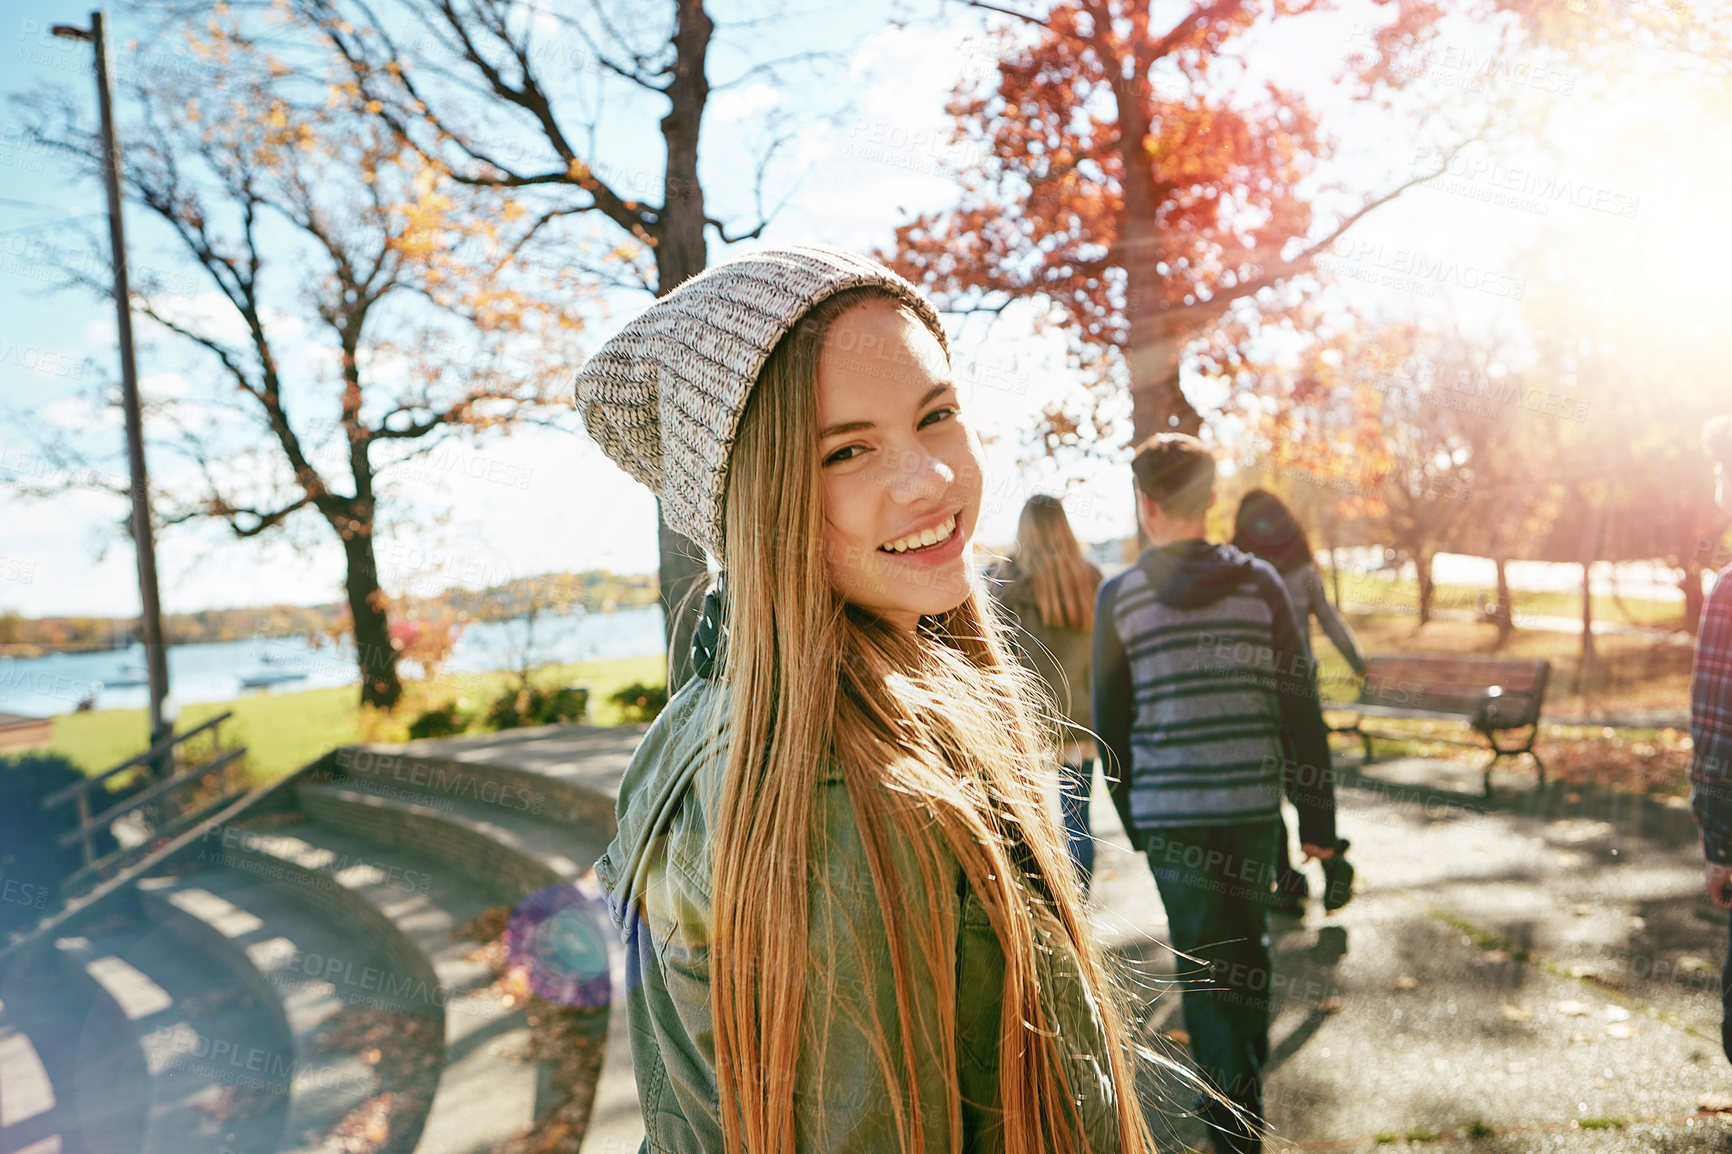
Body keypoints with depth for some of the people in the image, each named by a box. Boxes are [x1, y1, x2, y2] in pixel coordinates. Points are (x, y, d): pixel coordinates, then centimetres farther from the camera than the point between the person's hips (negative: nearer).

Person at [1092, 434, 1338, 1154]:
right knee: (1248, 940, 23)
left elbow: (1111, 723, 1)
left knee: (1204, 968, 8)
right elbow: (1300, 707, -2)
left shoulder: (1119, 596, -5)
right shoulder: (1259, 582, -1)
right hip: (1253, 801, 3)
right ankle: (1249, 1070, 44)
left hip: (1170, 811, -2)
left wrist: (1133, 820, 14)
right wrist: (1317, 814, 5)